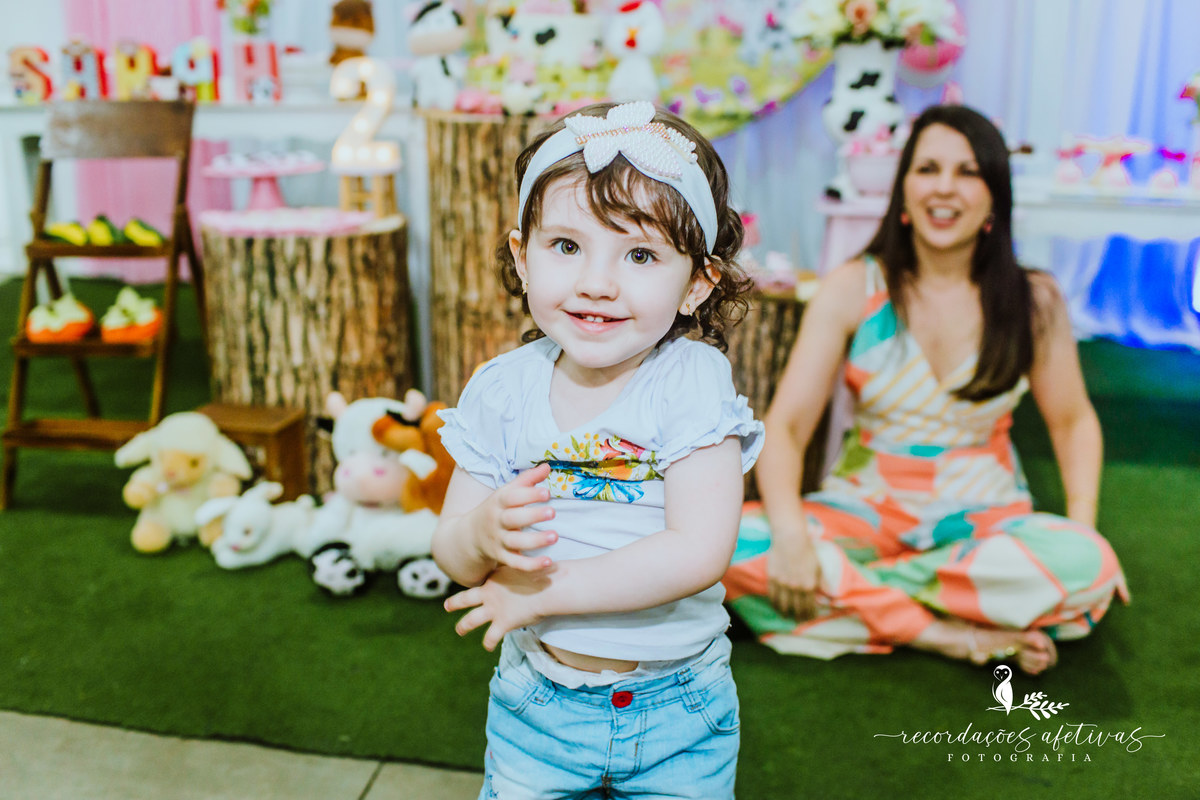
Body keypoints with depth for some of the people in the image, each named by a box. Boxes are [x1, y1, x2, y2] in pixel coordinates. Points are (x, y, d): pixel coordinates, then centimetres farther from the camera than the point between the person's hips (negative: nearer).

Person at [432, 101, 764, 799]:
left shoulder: (693, 381, -17)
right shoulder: (502, 389, -7)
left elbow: (701, 551, -26)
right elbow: (452, 555, -5)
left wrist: (544, 591, -24)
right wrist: (483, 535, -29)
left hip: (676, 710, -2)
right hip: (537, 703, 2)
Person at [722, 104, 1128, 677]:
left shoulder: (1033, 300, -1)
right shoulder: (852, 290, -6)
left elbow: (1072, 420, 12)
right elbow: (785, 425, -11)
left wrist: (1083, 525, -5)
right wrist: (789, 532, -29)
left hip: (985, 519, 1)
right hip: (865, 511, -1)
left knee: (1088, 567, -31)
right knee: (737, 543, -28)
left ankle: (852, 590, -19)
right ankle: (949, 635, -23)